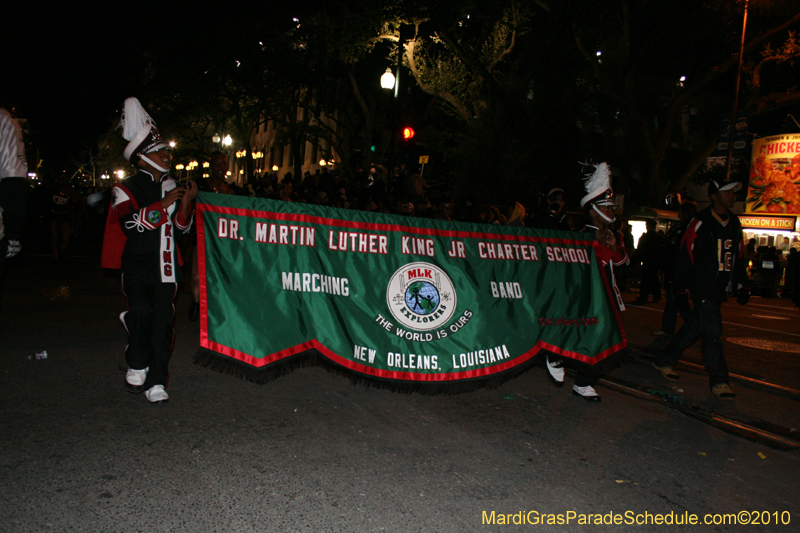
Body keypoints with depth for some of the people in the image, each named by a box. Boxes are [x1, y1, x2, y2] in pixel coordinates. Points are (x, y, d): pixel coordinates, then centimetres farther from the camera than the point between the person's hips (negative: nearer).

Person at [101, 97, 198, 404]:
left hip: (165, 264, 3)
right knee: (142, 312, -13)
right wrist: (163, 203, -18)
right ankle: (137, 365, 12)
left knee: (163, 319, -2)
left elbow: (181, 229, 13)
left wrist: (186, 205, -4)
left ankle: (156, 382, 5)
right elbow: (130, 223, -16)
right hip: (136, 264, -3)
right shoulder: (126, 190, 1)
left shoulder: (172, 187, 15)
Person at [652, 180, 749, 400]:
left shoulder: (734, 224, 14)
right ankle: (719, 382, -1)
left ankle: (664, 361, 26)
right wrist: (681, 289, -10)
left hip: (720, 290, 7)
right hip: (702, 289, -7)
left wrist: (742, 285, 16)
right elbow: (685, 258, -9)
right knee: (712, 332, -8)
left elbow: (739, 258, 21)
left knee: (693, 328, 12)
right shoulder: (700, 223, -9)